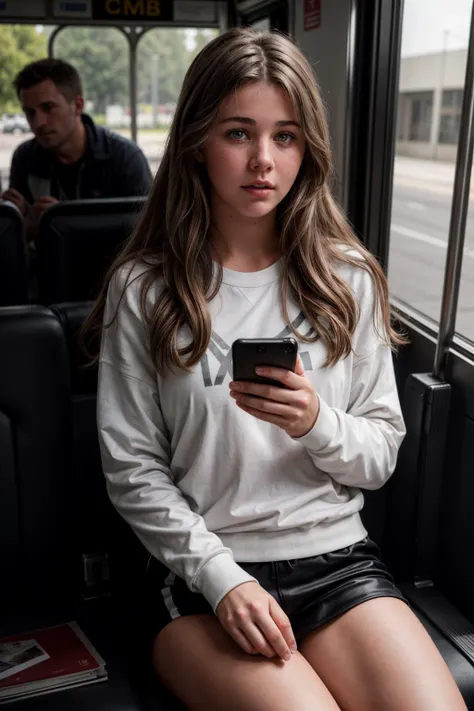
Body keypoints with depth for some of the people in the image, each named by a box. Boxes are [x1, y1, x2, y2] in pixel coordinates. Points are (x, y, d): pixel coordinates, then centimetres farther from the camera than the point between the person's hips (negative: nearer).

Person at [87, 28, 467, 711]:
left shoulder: (349, 280, 4)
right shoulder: (144, 289, -2)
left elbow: (381, 456, 6)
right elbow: (133, 469, -3)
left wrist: (317, 423, -15)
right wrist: (222, 577, -12)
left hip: (337, 556, 3)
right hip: (200, 567, -2)